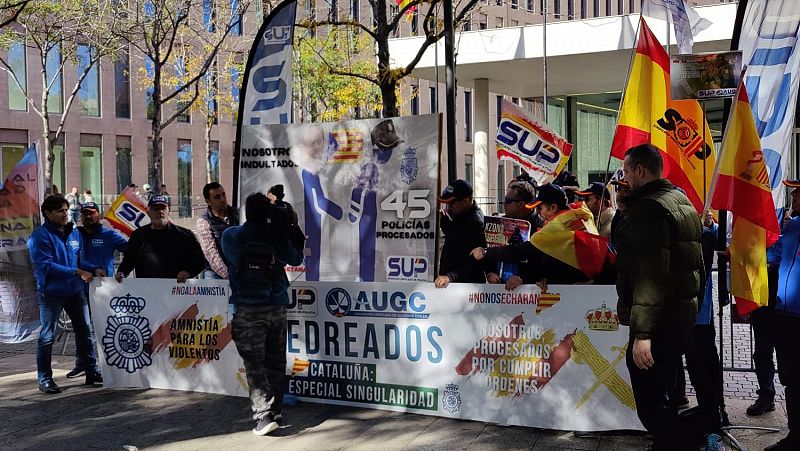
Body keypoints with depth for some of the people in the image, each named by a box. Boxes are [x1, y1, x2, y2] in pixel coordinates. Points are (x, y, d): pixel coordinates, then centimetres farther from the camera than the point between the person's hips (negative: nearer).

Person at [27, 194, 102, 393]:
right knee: (47, 336, 0)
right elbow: (46, 265, -20)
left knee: (85, 331, 11)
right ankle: (44, 379, 8)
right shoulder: (40, 236, -12)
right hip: (51, 293, -7)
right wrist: (77, 272, -23)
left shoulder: (74, 233, 11)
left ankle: (92, 372, 21)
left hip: (75, 290, 7)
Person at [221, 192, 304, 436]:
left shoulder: (232, 235, -5)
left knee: (254, 363, -3)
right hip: (278, 306, 3)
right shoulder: (277, 236, -1)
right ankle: (275, 409, 22)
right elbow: (295, 258, 13)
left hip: (248, 309, -3)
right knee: (275, 361, 13)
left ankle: (264, 414, -13)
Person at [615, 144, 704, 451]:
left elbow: (651, 275, -25)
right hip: (682, 314, 11)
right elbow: (697, 264, 24)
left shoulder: (649, 209, -16)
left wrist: (642, 332, -27)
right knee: (661, 398, 21)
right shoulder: (682, 201, 16)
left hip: (658, 323, -11)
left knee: (652, 406, -8)